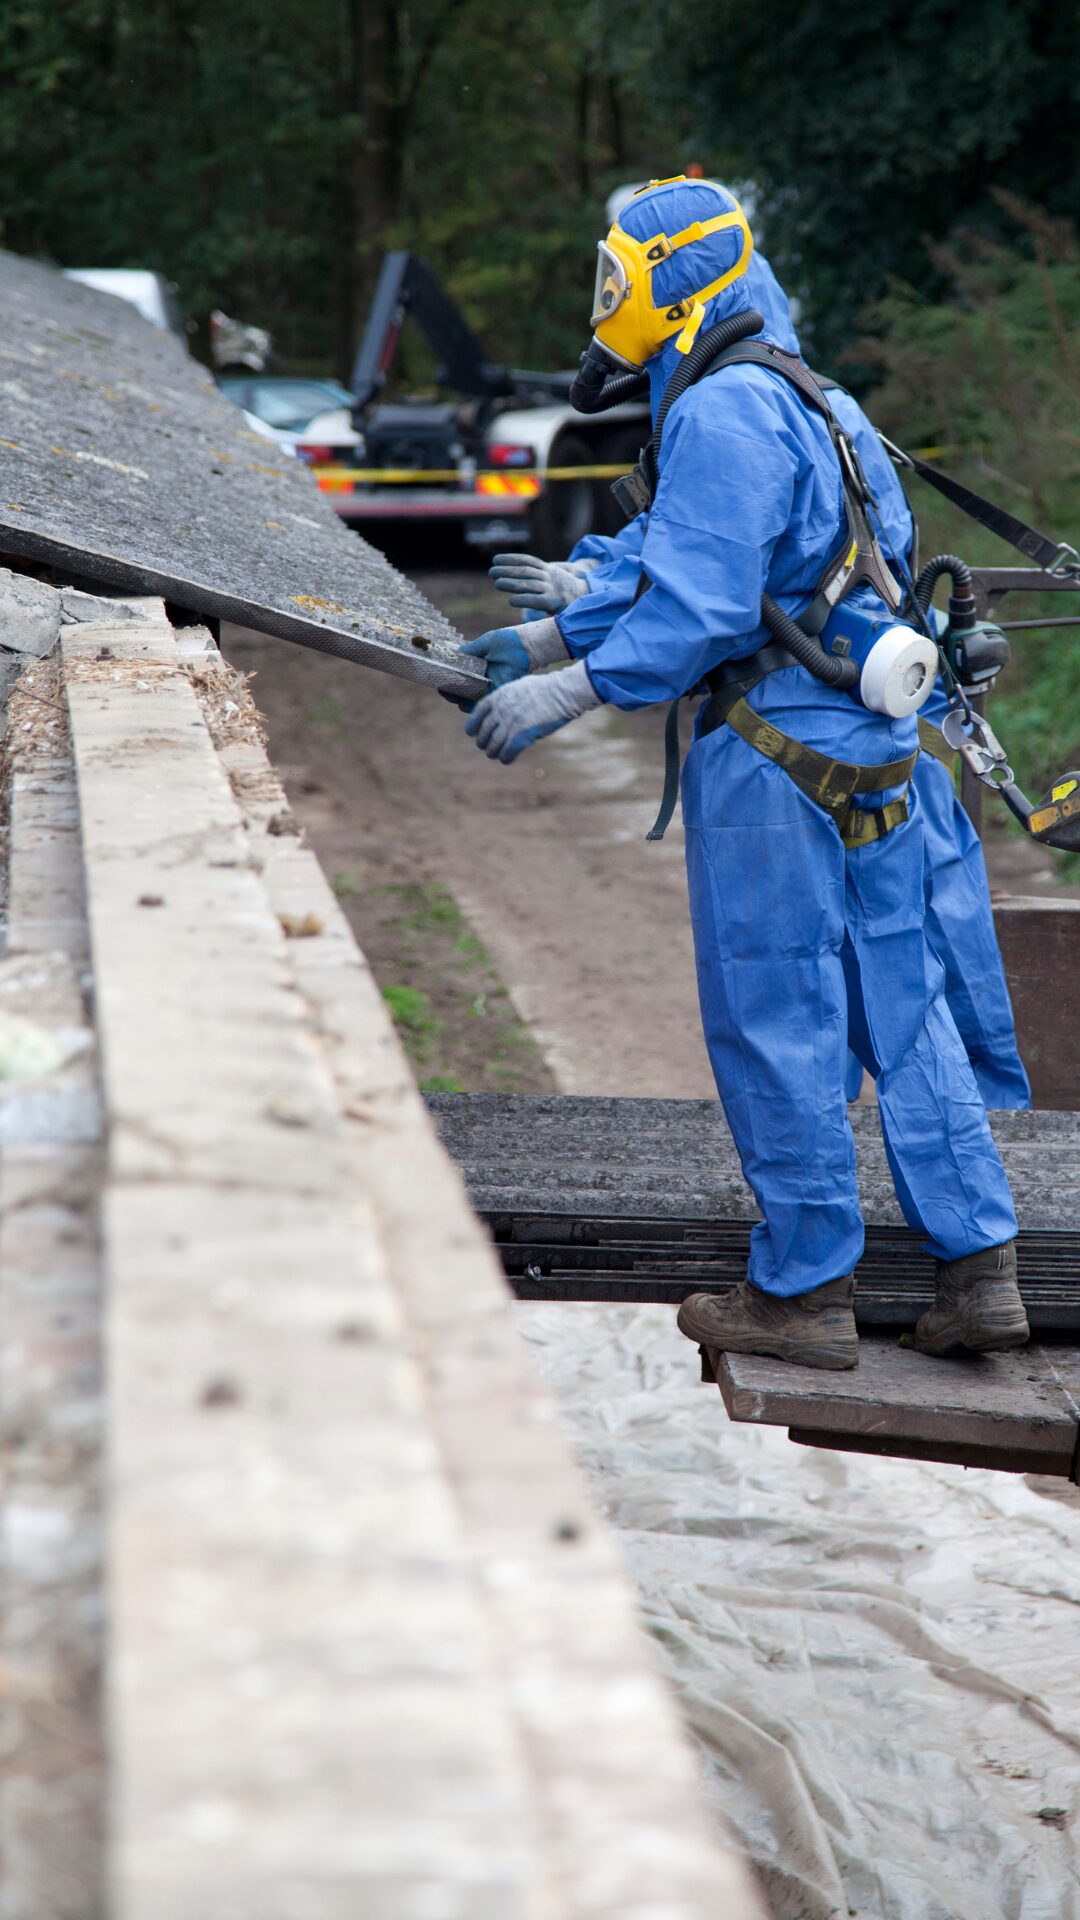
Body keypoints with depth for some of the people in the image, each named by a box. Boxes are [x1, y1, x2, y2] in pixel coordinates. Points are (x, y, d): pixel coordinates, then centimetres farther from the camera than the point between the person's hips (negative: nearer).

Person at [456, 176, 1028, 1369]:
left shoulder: (720, 416, -15)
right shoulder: (780, 399, 18)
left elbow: (701, 610, -22)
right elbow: (679, 569, 25)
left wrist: (567, 692, -19)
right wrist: (549, 635, 27)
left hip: (775, 756, -10)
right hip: (870, 748, 10)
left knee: (772, 1022, 0)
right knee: (898, 1006, 12)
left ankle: (804, 1292, 8)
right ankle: (978, 1270, 14)